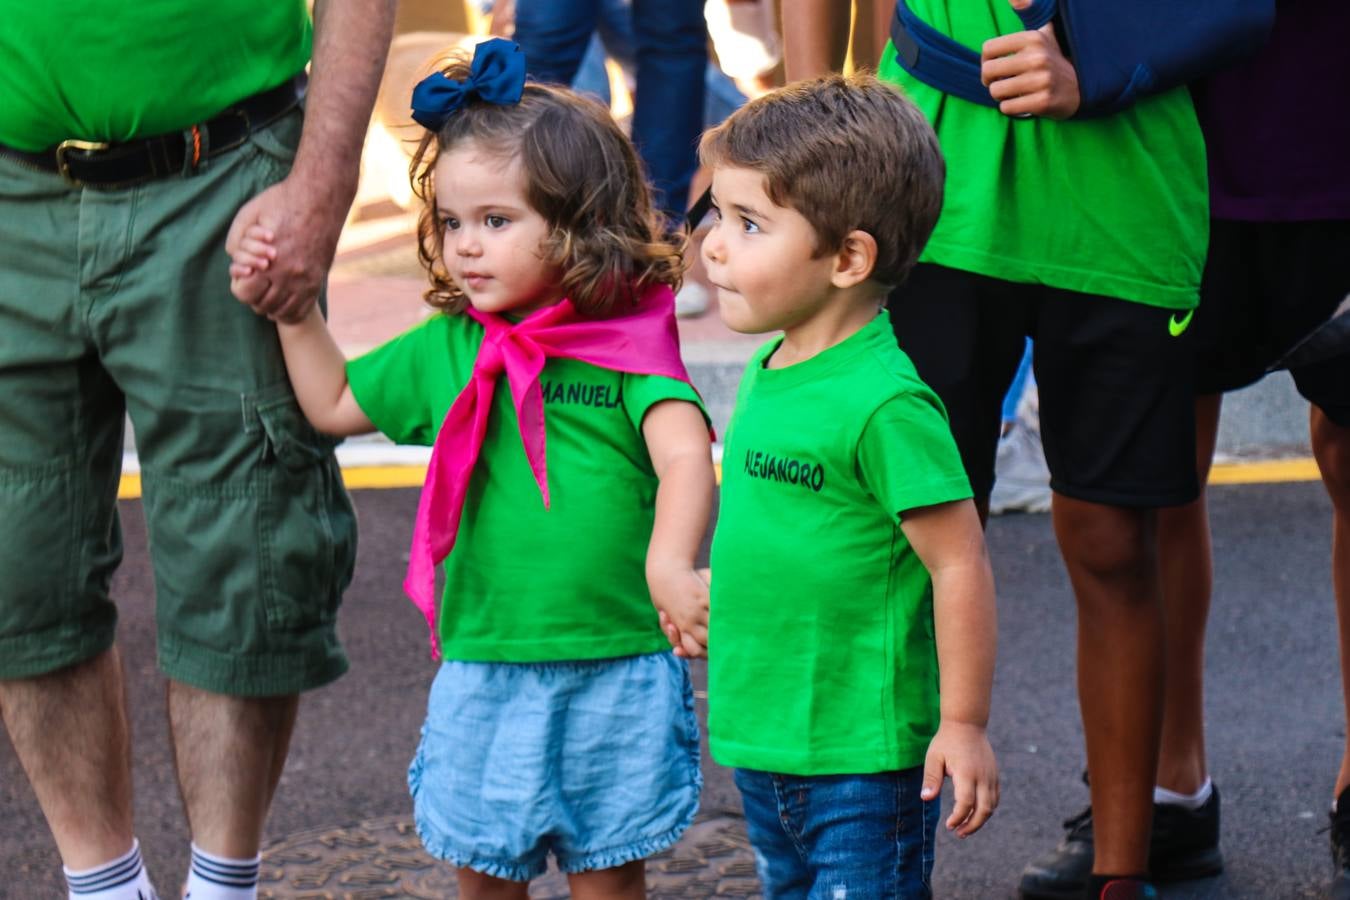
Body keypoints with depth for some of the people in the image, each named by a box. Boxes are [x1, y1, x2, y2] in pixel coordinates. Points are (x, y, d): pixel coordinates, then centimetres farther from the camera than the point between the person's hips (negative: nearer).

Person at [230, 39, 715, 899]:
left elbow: (685, 455, -24)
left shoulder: (629, 343, -9)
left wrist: (669, 564, -42)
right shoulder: (446, 351, 5)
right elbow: (333, 403, 19)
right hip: (485, 671, 4)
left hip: (617, 674, -4)